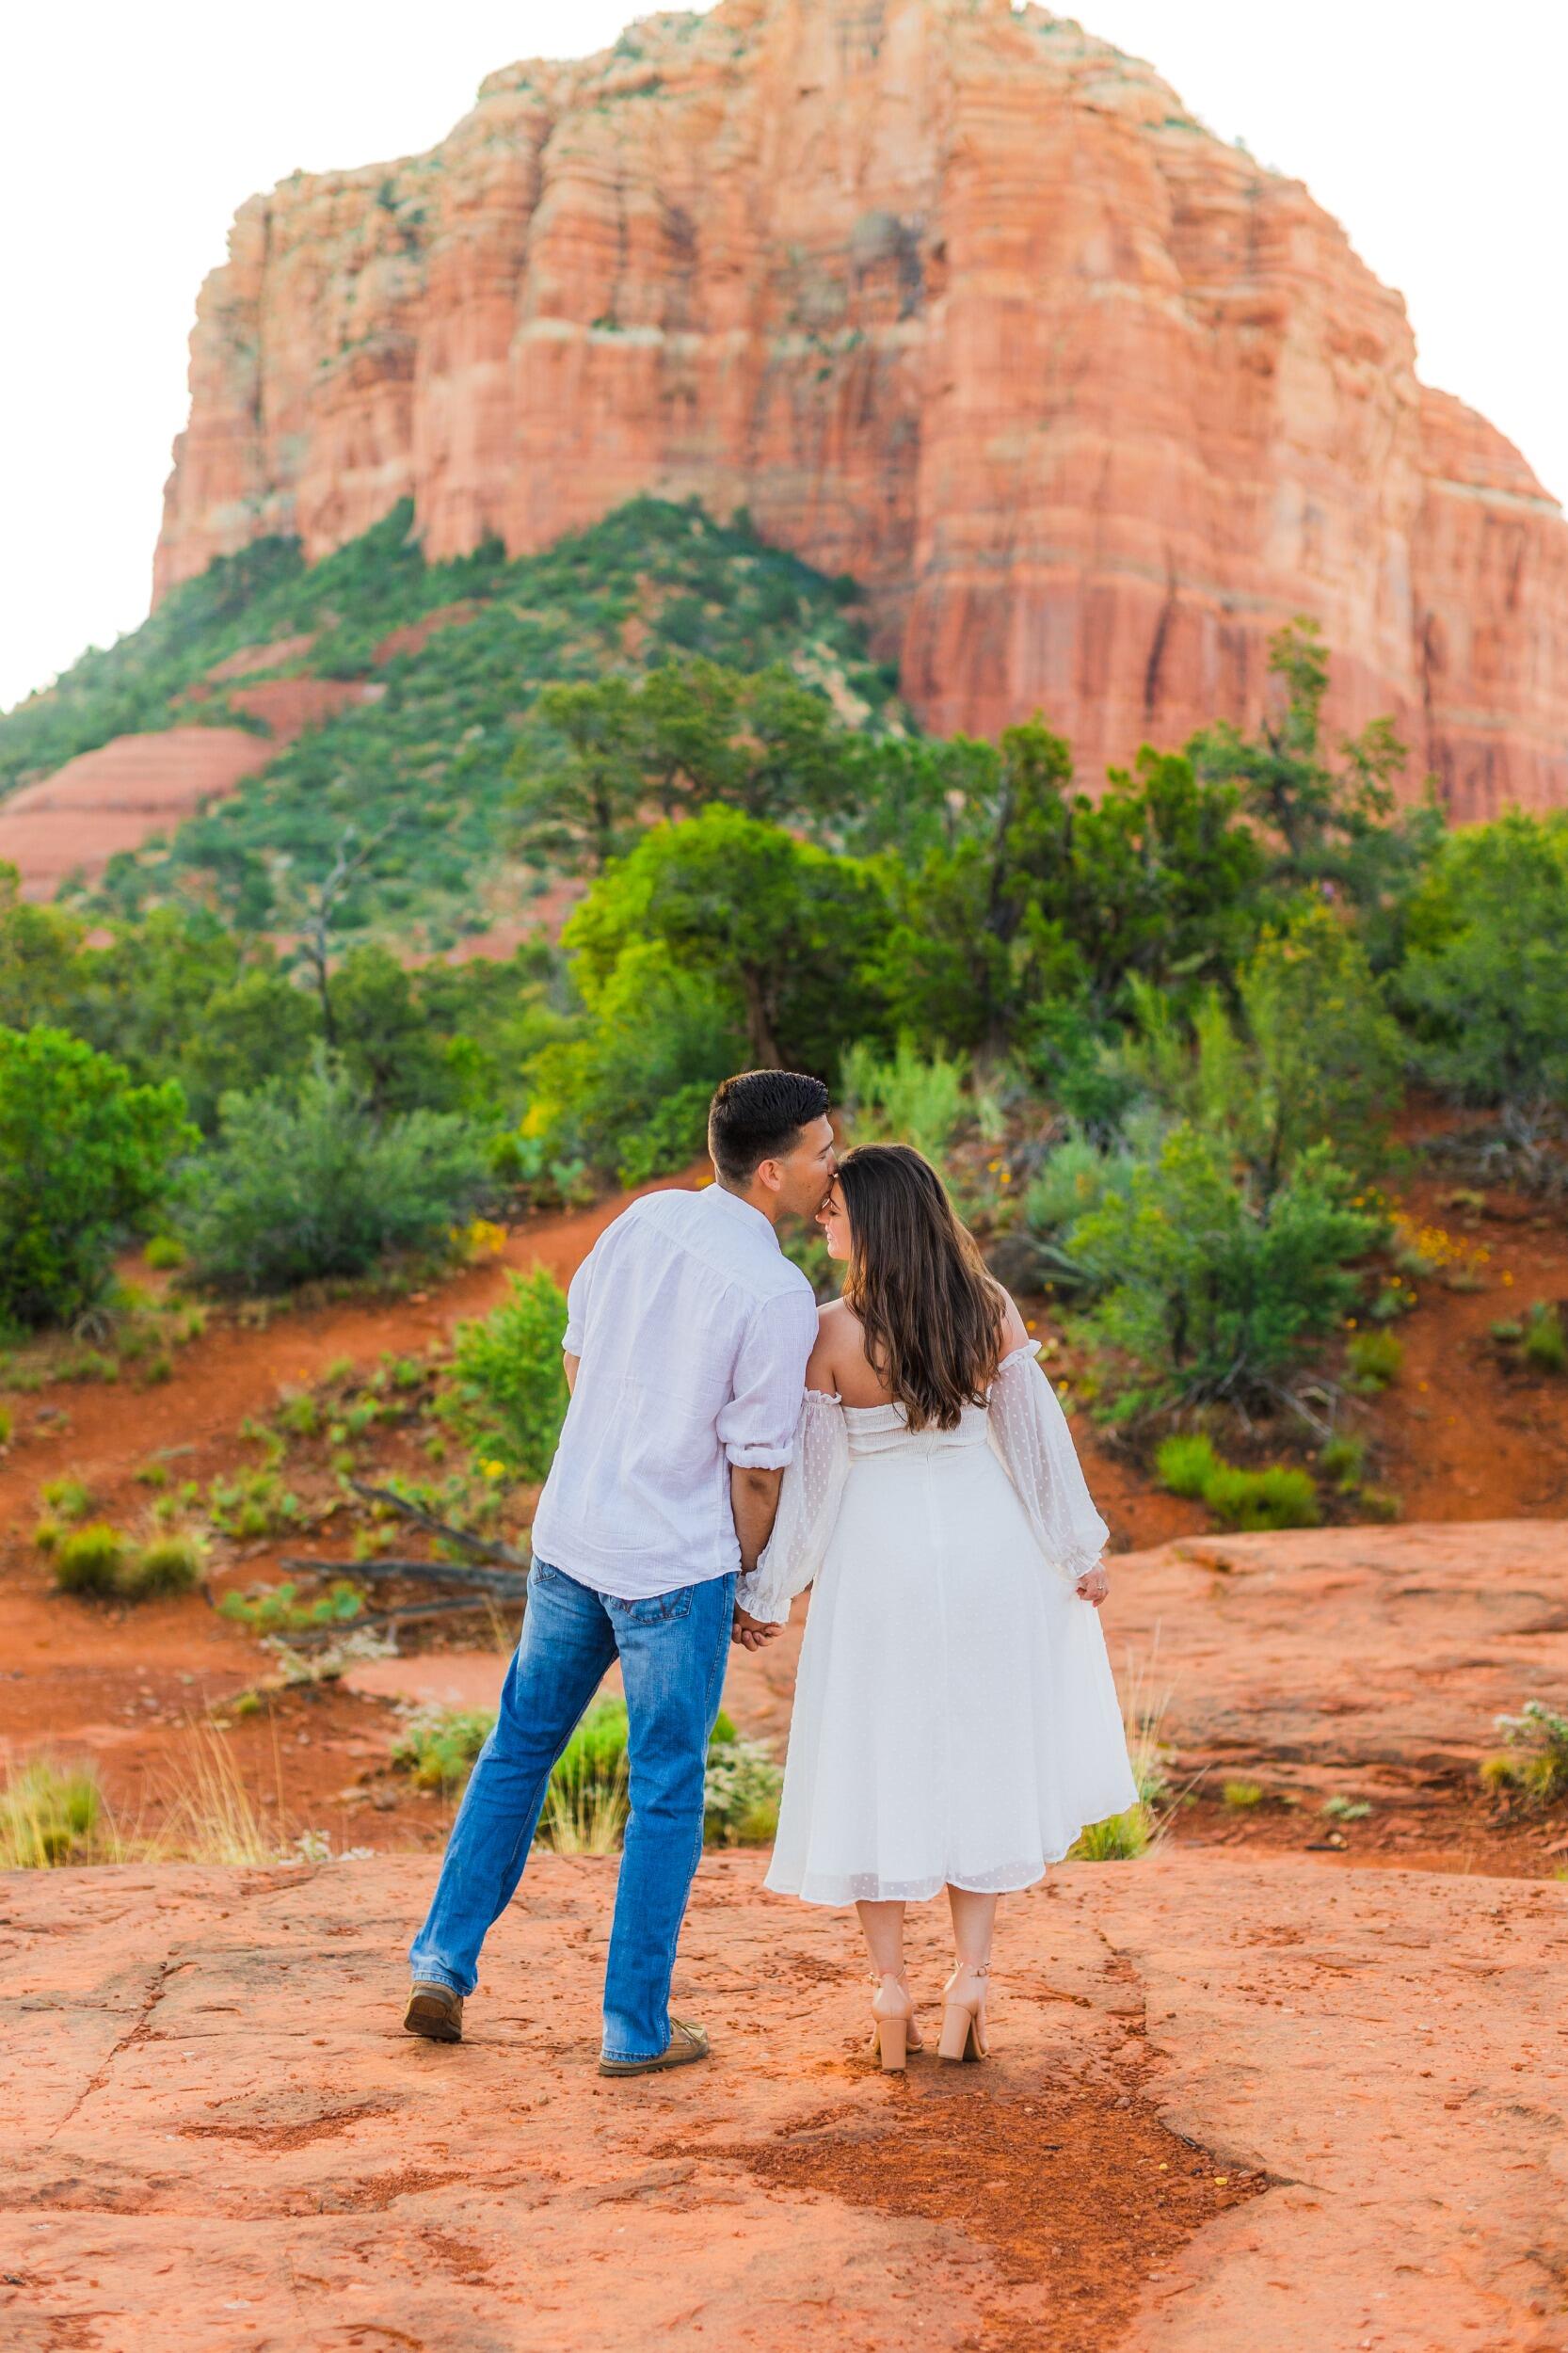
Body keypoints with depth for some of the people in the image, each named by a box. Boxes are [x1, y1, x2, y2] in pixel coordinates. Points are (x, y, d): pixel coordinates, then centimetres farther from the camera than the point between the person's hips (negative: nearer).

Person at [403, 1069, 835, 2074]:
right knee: (667, 1793, 7)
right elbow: (757, 1468, -12)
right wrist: (746, 1581, 4)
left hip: (570, 1534, 6)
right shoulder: (778, 1295, -17)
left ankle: (444, 1964, 21)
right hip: (678, 1564, -6)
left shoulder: (644, 1220, 1)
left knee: (521, 1744, 20)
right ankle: (637, 2024, 15)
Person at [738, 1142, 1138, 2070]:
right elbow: (1037, 1435, -2)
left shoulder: (830, 1335, -16)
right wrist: (1082, 1549, 8)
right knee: (979, 1754, 14)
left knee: (876, 1760, 9)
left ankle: (893, 1993, 11)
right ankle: (972, 1975, 9)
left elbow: (810, 1472, -10)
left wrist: (767, 1591, 1)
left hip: (879, 1550, -2)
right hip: (985, 1542, 2)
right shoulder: (991, 1308, -8)